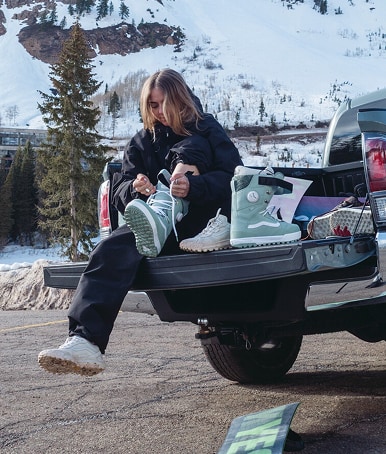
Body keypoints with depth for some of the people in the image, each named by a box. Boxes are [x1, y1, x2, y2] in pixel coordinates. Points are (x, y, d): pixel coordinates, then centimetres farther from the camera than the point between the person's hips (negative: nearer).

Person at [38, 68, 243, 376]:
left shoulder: (207, 130, 9)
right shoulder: (143, 142, 20)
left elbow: (236, 177, -6)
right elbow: (119, 192, 12)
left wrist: (194, 186, -26)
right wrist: (135, 188, -14)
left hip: (200, 223, -2)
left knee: (189, 148, -15)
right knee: (113, 249, -32)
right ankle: (85, 342, -48)